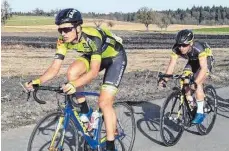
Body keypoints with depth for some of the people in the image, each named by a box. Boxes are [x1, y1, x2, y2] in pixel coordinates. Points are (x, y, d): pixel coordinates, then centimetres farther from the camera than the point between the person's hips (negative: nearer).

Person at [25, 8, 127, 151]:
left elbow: (94, 71, -42)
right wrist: (38, 81, -37)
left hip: (116, 57, -6)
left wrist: (74, 85, -58)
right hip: (93, 55, 6)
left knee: (104, 103, -16)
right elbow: (55, 68, -20)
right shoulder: (64, 40, -20)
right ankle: (85, 111, -3)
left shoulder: (93, 37, -38)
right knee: (72, 72, -23)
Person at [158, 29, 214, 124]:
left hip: (206, 59, -5)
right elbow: (172, 65, -27)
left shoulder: (198, 48, -41)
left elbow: (204, 68, -46)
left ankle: (200, 112, -13)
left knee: (198, 84, -24)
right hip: (193, 60, 5)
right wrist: (164, 79, -41)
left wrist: (195, 83, -58)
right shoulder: (176, 49, -28)